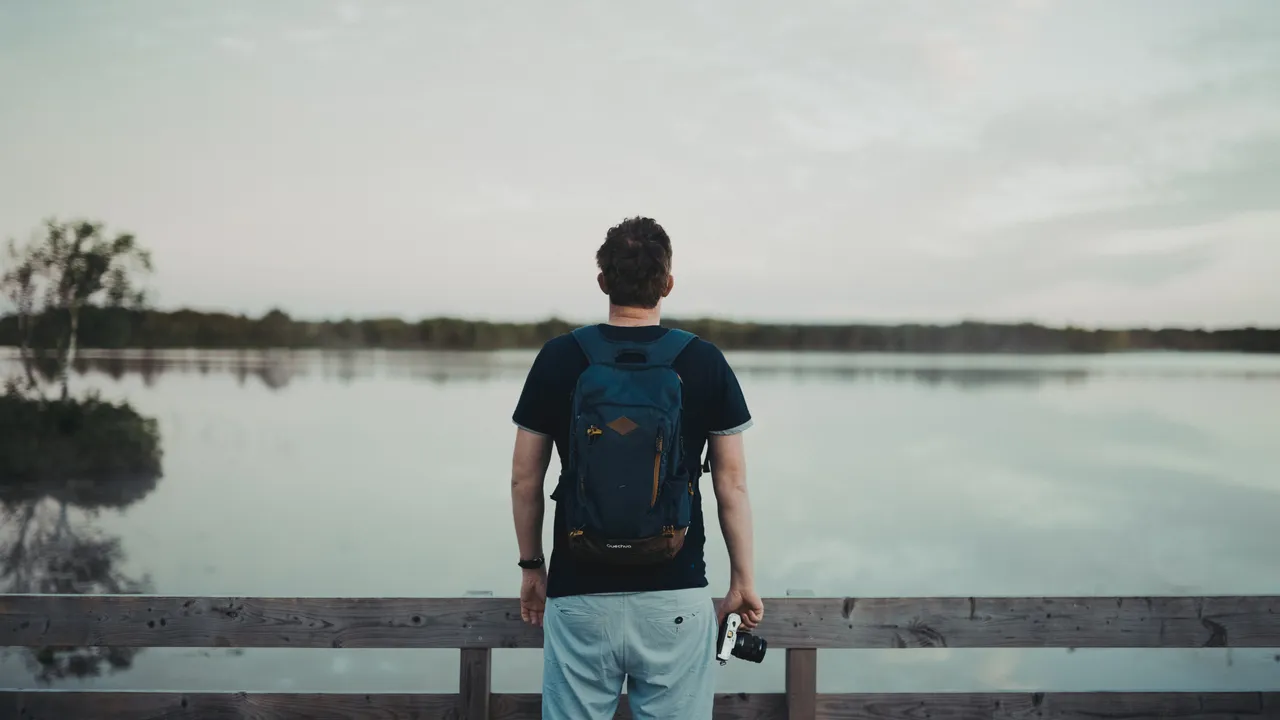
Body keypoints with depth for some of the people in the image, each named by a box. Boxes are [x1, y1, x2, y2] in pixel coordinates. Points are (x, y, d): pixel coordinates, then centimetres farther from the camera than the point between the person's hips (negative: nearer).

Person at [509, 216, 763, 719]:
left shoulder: (559, 358, -2)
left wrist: (531, 566, 15)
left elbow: (525, 479, 3)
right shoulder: (705, 362, -3)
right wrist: (743, 578, 10)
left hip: (580, 596, 1)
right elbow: (732, 483, 0)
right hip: (676, 598, 0)